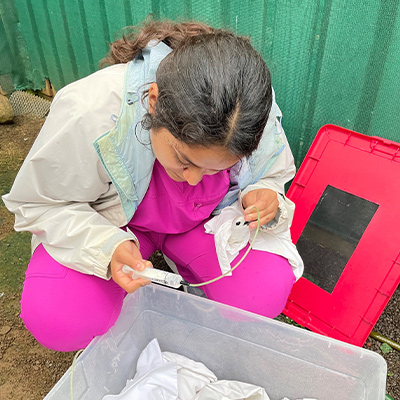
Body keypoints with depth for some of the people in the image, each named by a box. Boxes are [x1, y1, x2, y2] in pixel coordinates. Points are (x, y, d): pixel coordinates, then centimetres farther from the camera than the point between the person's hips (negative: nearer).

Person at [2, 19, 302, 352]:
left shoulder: (257, 117, -23)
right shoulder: (86, 113, -32)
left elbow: (272, 177, -1)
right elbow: (40, 204, -16)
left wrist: (264, 199, -26)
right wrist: (106, 247, -34)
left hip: (204, 224, 3)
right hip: (111, 223, -1)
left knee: (267, 294, -20)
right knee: (56, 320, -25)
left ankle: (185, 269, 11)